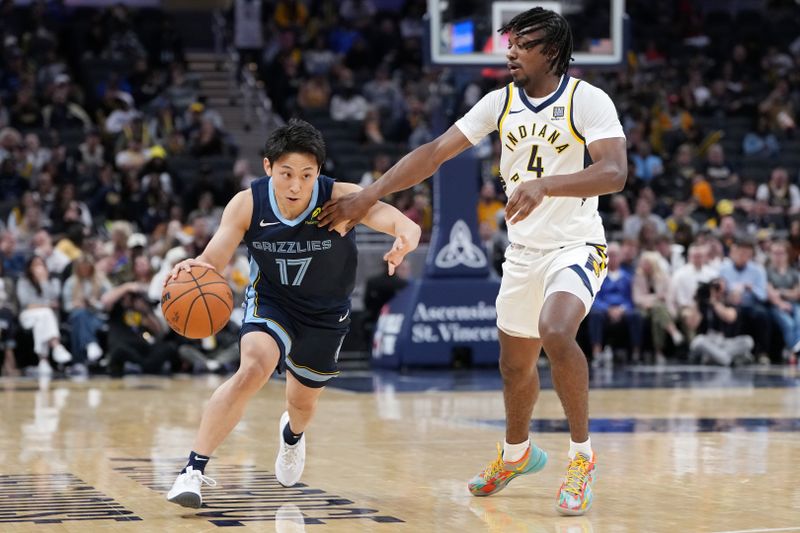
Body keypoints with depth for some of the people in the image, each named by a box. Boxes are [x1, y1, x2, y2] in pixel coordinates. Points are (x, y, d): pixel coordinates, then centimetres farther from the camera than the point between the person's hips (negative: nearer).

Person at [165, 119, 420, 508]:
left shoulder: (339, 198, -31)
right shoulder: (247, 205, -25)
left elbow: (402, 223, -45)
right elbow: (213, 261, -28)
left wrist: (405, 238, -70)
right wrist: (194, 268, -53)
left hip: (326, 313, 1)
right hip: (271, 301, -1)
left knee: (303, 401, 19)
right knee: (253, 369, -31)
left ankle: (292, 434, 59)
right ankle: (194, 469, -25)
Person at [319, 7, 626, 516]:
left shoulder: (588, 101, -14)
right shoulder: (501, 103, 2)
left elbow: (614, 172, -28)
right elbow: (435, 153, 1)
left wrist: (545, 185, -43)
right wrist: (368, 196, -6)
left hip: (575, 245, -6)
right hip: (523, 250, 6)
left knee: (555, 332, -32)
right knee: (515, 364, 16)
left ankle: (583, 456, -16)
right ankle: (516, 453, 44)